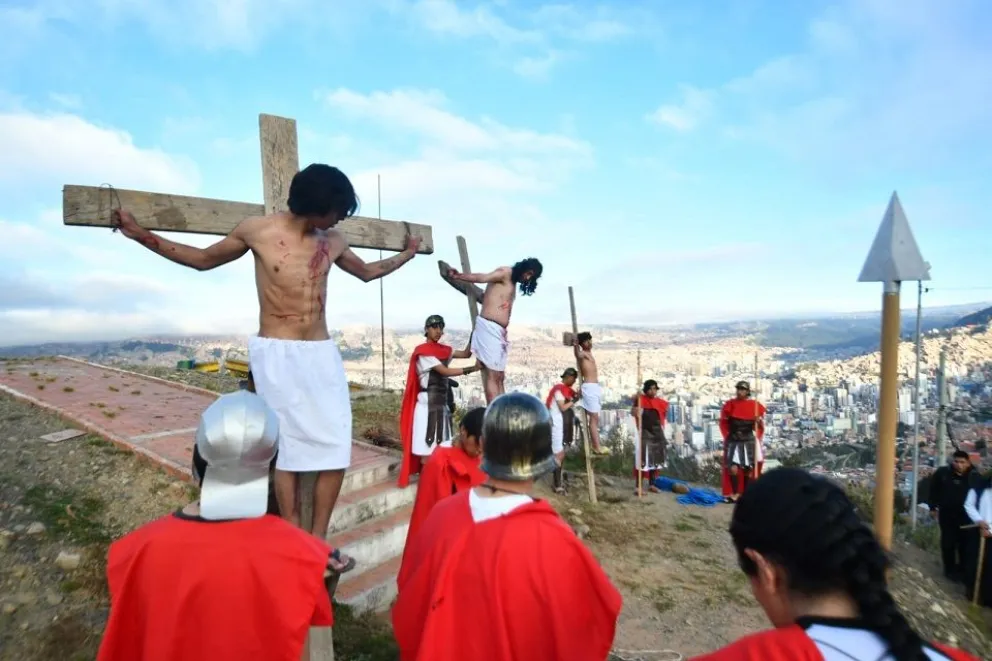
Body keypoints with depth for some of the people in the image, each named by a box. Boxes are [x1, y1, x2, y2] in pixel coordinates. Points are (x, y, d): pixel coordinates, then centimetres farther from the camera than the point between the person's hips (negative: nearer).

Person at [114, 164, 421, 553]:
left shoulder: (333, 242, 7)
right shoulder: (257, 231, -4)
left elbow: (368, 272, 27)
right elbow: (202, 259, 10)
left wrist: (407, 254, 36)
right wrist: (139, 234, 5)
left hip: (322, 353, 4)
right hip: (277, 354, -4)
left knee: (336, 447, -1)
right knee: (287, 447, 0)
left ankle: (317, 541, 13)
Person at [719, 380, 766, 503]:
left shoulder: (755, 405, -2)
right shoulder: (730, 404, 0)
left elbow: (761, 426, 5)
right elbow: (723, 422, 12)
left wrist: (760, 421, -17)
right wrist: (728, 436, 6)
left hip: (749, 441, 0)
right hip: (733, 440, 0)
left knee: (749, 469, 5)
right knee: (733, 467, -11)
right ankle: (735, 493, -1)